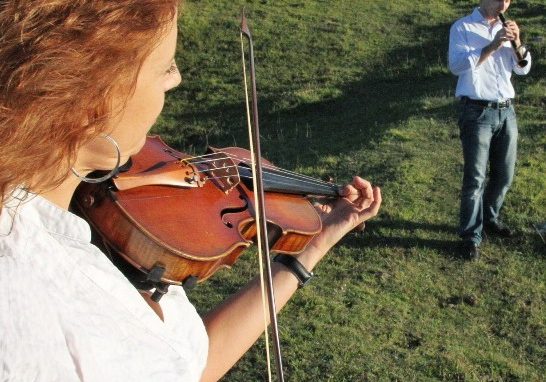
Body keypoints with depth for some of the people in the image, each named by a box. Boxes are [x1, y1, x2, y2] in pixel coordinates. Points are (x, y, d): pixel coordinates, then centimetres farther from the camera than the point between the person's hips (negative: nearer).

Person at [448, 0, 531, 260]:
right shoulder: (463, 28, -3)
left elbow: (523, 69, 10)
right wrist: (492, 46, -22)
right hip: (477, 113, -6)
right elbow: (456, 66, -16)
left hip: (506, 112, 6)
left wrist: (517, 43, -8)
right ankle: (471, 236, 0)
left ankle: (489, 219, 31)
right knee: (475, 178, -6)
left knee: (504, 175, 12)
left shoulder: (504, 29, 15)